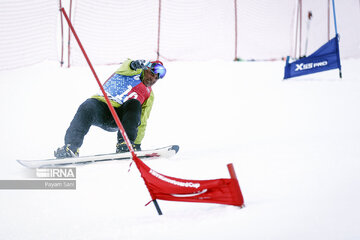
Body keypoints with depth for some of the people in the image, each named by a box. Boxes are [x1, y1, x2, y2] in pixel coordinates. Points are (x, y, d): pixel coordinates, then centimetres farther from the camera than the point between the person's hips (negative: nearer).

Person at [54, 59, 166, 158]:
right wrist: (134, 65, -38)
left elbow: (141, 123, 18)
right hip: (101, 103, -2)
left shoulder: (149, 95, 19)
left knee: (134, 104, -26)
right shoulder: (136, 70, 12)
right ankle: (71, 147, -39)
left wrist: (137, 143, 8)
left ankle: (125, 143, -30)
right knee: (87, 108, -34)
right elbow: (125, 69, -14)